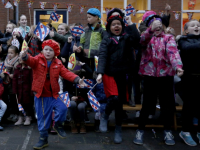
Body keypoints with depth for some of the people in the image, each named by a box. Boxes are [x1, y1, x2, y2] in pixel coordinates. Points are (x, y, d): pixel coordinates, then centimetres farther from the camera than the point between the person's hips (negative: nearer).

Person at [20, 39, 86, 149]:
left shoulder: (58, 63, 2)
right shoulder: (38, 60, -5)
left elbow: (66, 73, -7)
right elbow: (30, 61, -26)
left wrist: (77, 79, -24)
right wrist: (25, 56, -50)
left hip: (53, 95, 2)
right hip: (40, 95, -1)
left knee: (62, 109, -20)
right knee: (42, 118, 7)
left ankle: (58, 125, 11)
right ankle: (43, 138, 27)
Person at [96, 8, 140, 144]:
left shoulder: (127, 38, 5)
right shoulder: (106, 40, 1)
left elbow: (137, 39, -17)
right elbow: (102, 56, -11)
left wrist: (131, 24, -14)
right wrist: (100, 73, -24)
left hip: (122, 74, 2)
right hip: (109, 74, -2)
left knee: (120, 102, 8)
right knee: (114, 98, -21)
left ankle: (118, 130, 25)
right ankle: (105, 117, 10)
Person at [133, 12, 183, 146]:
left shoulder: (169, 38, 7)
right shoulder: (147, 37, 8)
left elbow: (173, 51, -12)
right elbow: (143, 40, -18)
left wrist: (178, 66, -31)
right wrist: (151, 29, -38)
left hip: (166, 74, 1)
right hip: (150, 74, -1)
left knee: (168, 103, 5)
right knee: (148, 103, 2)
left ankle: (168, 131, 24)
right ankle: (140, 130, 19)